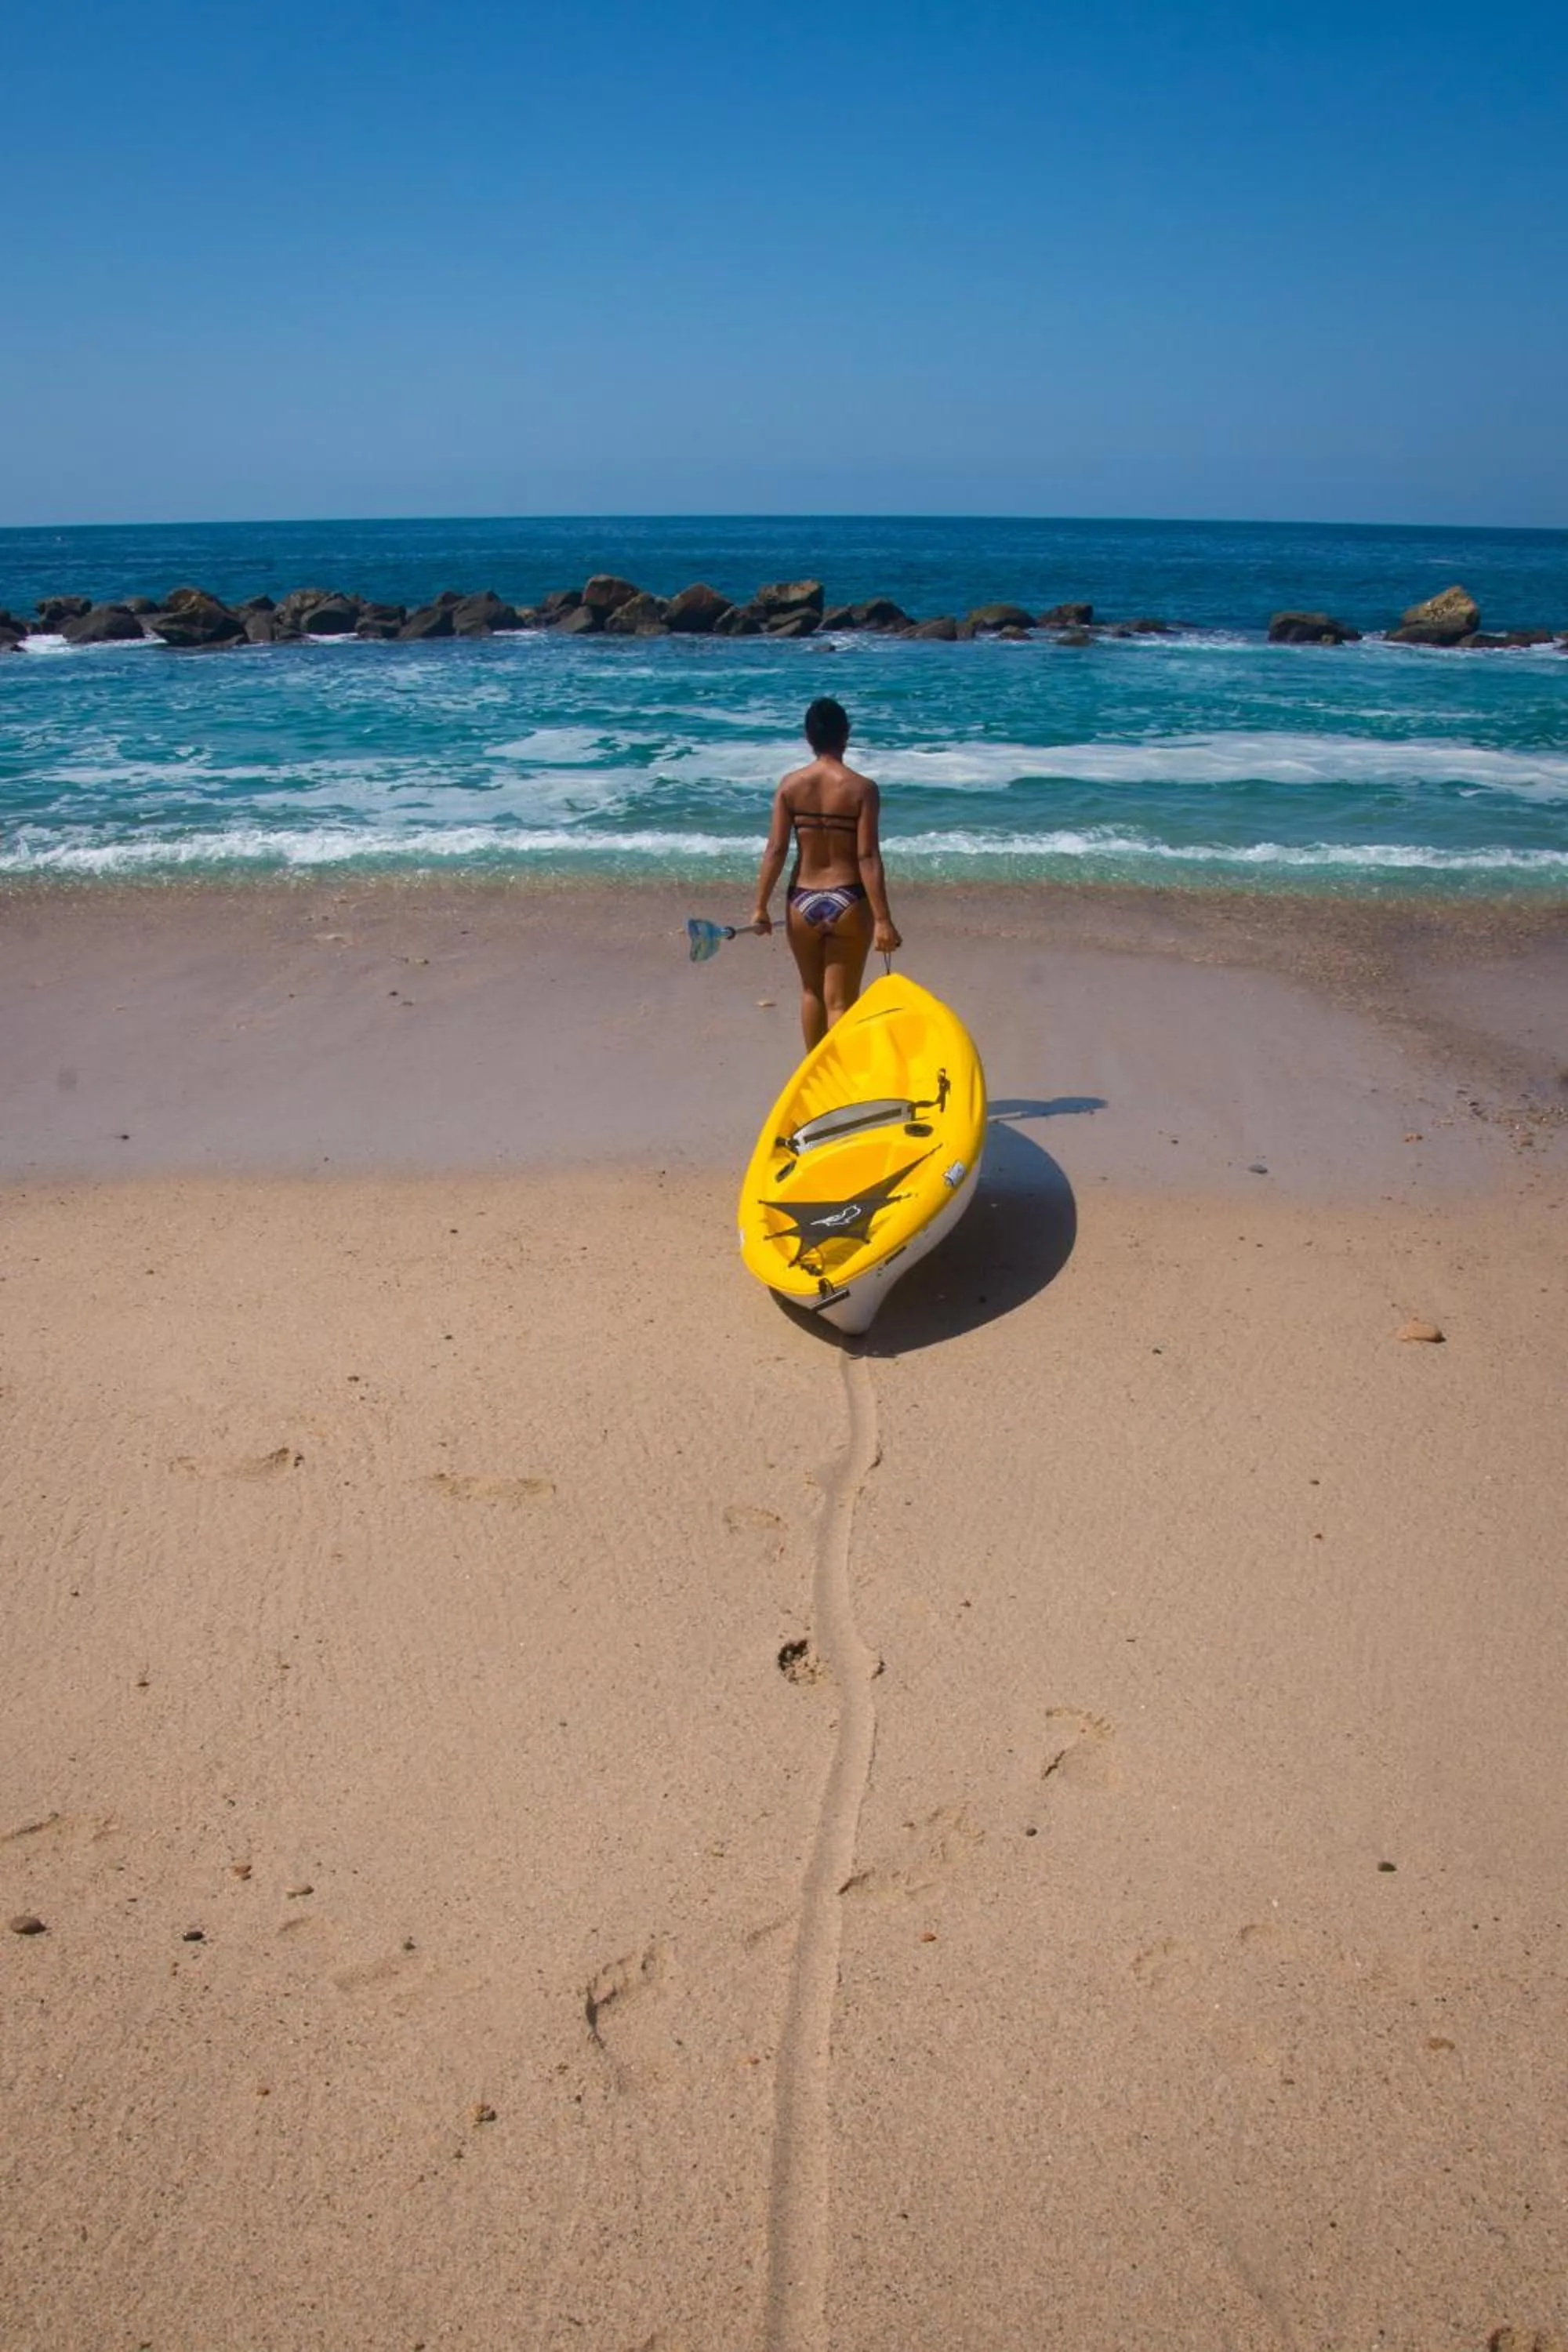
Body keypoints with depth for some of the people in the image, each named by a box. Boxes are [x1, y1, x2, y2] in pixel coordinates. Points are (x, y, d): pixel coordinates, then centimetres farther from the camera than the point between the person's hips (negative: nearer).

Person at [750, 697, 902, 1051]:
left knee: (811, 991, 22)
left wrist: (761, 907, 3)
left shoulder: (790, 785, -2)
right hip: (848, 904, -3)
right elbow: (868, 858, -13)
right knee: (840, 1002, 5)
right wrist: (882, 920, -12)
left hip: (803, 902, 3)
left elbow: (775, 850, -4)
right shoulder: (861, 788, -9)